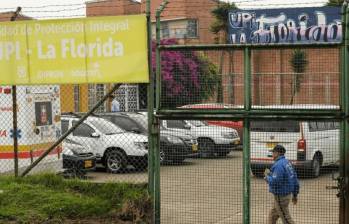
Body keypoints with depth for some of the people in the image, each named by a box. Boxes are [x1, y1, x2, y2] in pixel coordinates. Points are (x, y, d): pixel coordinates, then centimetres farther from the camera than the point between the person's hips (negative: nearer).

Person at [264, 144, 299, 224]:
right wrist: (295, 195, 21)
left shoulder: (278, 165, -21)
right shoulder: (287, 162, 9)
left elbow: (274, 182, -28)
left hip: (281, 196, -10)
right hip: (287, 193, 10)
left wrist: (267, 175, -10)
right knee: (272, 215, 22)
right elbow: (295, 178, 14)